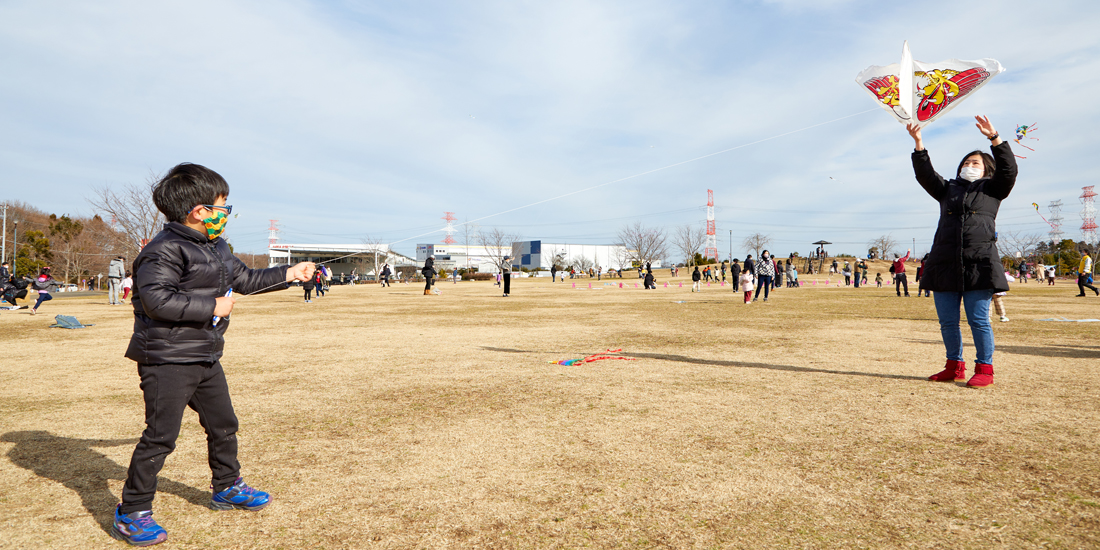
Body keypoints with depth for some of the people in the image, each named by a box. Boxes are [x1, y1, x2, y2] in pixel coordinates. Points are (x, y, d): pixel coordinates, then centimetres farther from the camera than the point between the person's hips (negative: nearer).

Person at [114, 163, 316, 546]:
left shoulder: (217, 248, 12)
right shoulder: (166, 249, -17)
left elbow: (245, 279, 24)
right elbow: (155, 298, -27)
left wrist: (288, 275, 20)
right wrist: (212, 306, -24)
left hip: (206, 357, 9)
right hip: (168, 359, -9)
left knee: (223, 424, 18)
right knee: (160, 436, -3)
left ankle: (227, 488, 38)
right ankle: (131, 514, 13)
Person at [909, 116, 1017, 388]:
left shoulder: (992, 189, 13)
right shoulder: (948, 190, 21)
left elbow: (1008, 169, -3)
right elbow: (925, 174, 11)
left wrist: (994, 138, -12)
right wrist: (918, 143, 0)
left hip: (979, 263, -4)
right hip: (944, 263, 4)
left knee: (978, 320, -5)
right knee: (947, 321, 5)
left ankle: (984, 368, 4)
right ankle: (955, 366, 16)